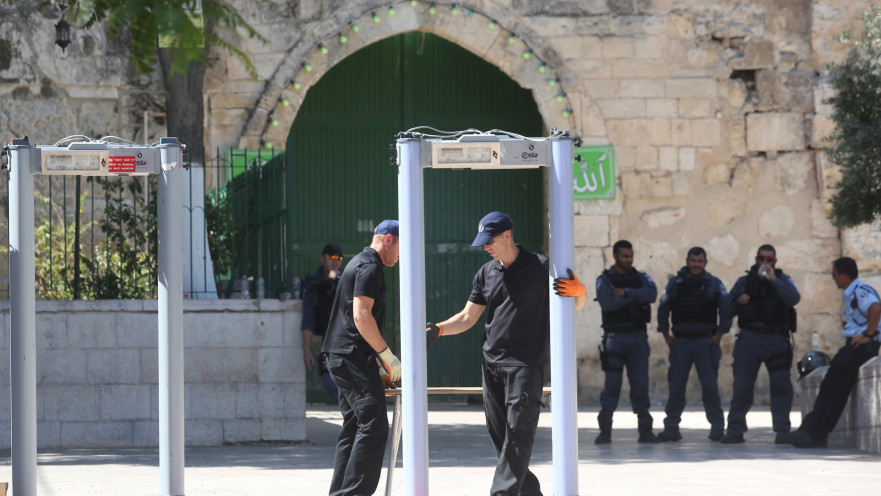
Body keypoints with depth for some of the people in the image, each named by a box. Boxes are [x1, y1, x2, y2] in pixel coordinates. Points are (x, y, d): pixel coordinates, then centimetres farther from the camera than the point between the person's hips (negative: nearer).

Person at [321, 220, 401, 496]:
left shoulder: (360, 264, 22)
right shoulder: (370, 267, -11)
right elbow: (361, 316, -20)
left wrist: (377, 361, 24)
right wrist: (388, 356, -16)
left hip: (341, 357, 11)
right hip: (354, 359, -11)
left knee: (354, 427, 12)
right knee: (373, 426, -13)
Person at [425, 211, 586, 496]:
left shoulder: (541, 267, -1)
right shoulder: (486, 274, 13)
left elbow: (578, 304, 5)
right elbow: (468, 317, 15)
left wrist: (577, 289, -18)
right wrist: (437, 330, -1)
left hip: (526, 363, -6)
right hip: (492, 363, 6)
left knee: (518, 429, -14)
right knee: (499, 432, 4)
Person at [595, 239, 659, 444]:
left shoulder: (641, 278, 12)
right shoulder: (604, 279, 3)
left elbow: (651, 295, -10)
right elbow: (607, 302, -16)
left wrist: (625, 293, -15)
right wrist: (635, 297, -10)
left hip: (638, 337, 2)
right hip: (615, 336, -2)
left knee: (640, 383, -1)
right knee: (612, 383, -5)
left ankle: (645, 430, 2)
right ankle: (605, 431, -2)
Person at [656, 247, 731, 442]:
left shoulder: (714, 284, 6)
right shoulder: (675, 283, 10)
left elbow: (726, 308, 6)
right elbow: (663, 308, 14)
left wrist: (720, 334, -3)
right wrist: (666, 334, 5)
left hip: (706, 341, -2)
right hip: (680, 341, 2)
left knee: (710, 385, -6)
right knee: (676, 386, 1)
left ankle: (717, 427, -2)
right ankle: (671, 427, 6)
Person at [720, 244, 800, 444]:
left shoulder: (782, 281, 11)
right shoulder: (744, 281, 16)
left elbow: (794, 299, -10)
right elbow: (727, 309, 16)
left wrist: (773, 280, -20)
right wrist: (738, 302, -5)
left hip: (776, 339, -1)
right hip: (749, 338, 1)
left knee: (781, 386, -5)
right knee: (741, 386, -4)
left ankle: (782, 430, 0)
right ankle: (735, 430, -1)